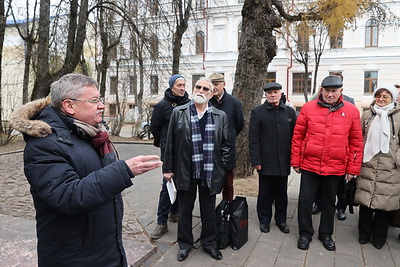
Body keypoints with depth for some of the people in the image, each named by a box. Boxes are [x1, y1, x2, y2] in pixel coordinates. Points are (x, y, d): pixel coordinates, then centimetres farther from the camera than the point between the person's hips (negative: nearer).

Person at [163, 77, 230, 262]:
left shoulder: (220, 116, 3)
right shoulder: (178, 112, 0)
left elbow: (225, 144, 6)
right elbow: (170, 142, 1)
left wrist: (222, 168, 2)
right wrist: (168, 168, 0)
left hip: (210, 173, 1)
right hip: (185, 172, 0)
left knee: (209, 210, 14)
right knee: (185, 210, 14)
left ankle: (209, 243, 34)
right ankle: (185, 244, 33)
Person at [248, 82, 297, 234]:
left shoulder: (290, 112, 6)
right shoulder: (257, 112, -2)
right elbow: (253, 139, -4)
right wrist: (256, 160, -9)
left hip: (283, 161, 2)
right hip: (265, 161, -2)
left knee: (281, 192, 14)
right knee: (265, 192, 9)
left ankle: (281, 220, 30)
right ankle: (264, 220, 26)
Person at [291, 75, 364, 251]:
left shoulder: (351, 111, -1)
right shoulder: (308, 108, -4)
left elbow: (356, 142, 2)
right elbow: (298, 136, 0)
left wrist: (353, 168, 2)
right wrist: (295, 162, 0)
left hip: (336, 168, 1)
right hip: (309, 164, 0)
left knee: (329, 201, 16)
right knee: (305, 199, 7)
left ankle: (326, 234, 35)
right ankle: (305, 233, 27)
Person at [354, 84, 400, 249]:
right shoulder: (367, 115, 9)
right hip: (367, 165, 2)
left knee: (384, 202, 5)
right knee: (365, 200, 7)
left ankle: (379, 237, 24)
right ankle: (364, 233, 24)